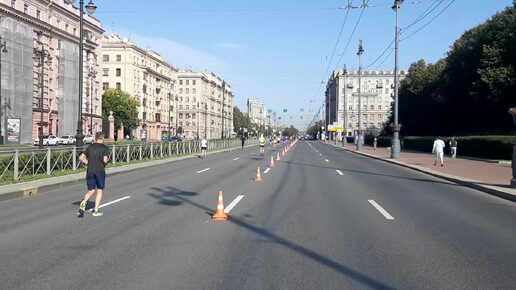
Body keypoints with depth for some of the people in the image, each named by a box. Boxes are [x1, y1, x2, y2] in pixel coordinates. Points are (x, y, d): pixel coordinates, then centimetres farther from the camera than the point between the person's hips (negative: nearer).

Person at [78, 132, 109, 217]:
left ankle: (84, 202, -18)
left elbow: (81, 157, 5)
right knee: (100, 190, 10)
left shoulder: (90, 147, 9)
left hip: (90, 171, 4)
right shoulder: (104, 148, -5)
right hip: (100, 171, -4)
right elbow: (105, 160, -16)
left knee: (91, 191, 12)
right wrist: (108, 160, 6)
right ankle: (96, 210, 8)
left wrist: (89, 163, 11)